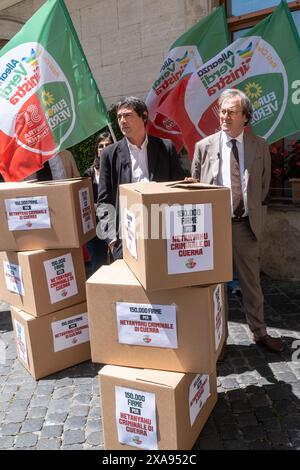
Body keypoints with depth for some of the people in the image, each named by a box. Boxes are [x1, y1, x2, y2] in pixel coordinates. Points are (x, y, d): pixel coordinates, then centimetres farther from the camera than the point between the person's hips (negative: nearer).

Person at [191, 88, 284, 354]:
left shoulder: (260, 146, 3)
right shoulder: (204, 146, 1)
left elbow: (264, 186, 11)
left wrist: (256, 217, 5)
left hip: (247, 224, 1)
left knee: (252, 281, 12)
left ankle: (259, 332, 29)